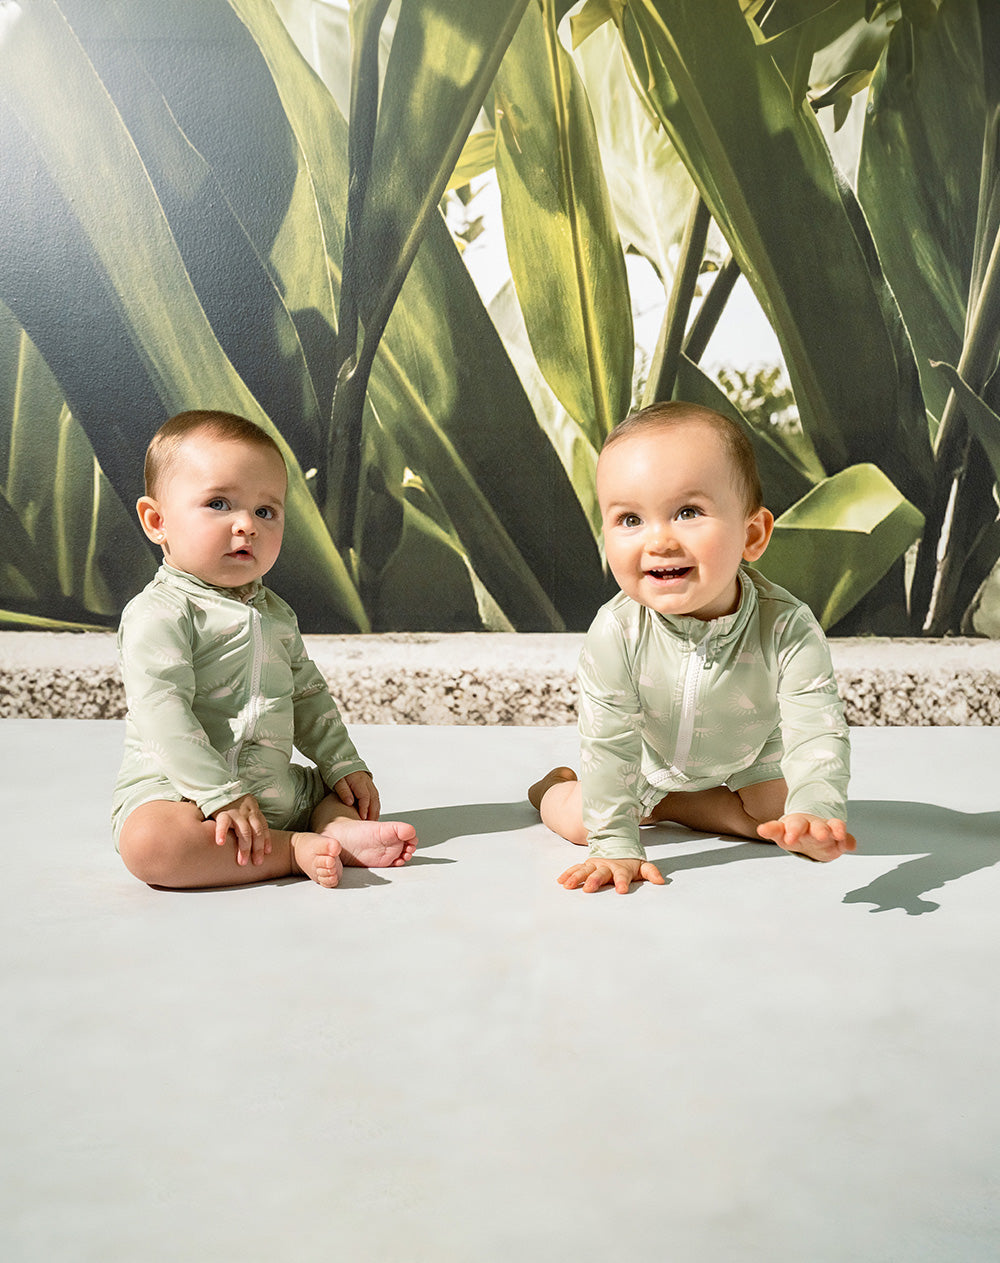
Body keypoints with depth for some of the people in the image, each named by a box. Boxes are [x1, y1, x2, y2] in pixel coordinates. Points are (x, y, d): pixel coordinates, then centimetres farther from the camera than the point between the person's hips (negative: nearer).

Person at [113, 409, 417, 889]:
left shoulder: (274, 612, 13)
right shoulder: (157, 614, -13)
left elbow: (308, 694, 20)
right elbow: (163, 716, -21)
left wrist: (343, 764, 11)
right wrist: (222, 796, -26)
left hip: (280, 792, 8)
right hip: (176, 791, -7)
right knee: (148, 842, -36)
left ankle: (341, 833, -21)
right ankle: (296, 852, -31)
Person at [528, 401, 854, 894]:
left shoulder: (787, 629, -37)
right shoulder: (615, 634, -35)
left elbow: (816, 734, -38)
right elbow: (608, 743, -28)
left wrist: (815, 810, -57)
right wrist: (615, 845, -29)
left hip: (748, 757, 2)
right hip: (648, 758, -1)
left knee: (778, 816, -12)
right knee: (578, 821, -7)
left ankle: (668, 805, 8)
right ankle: (555, 785, 28)